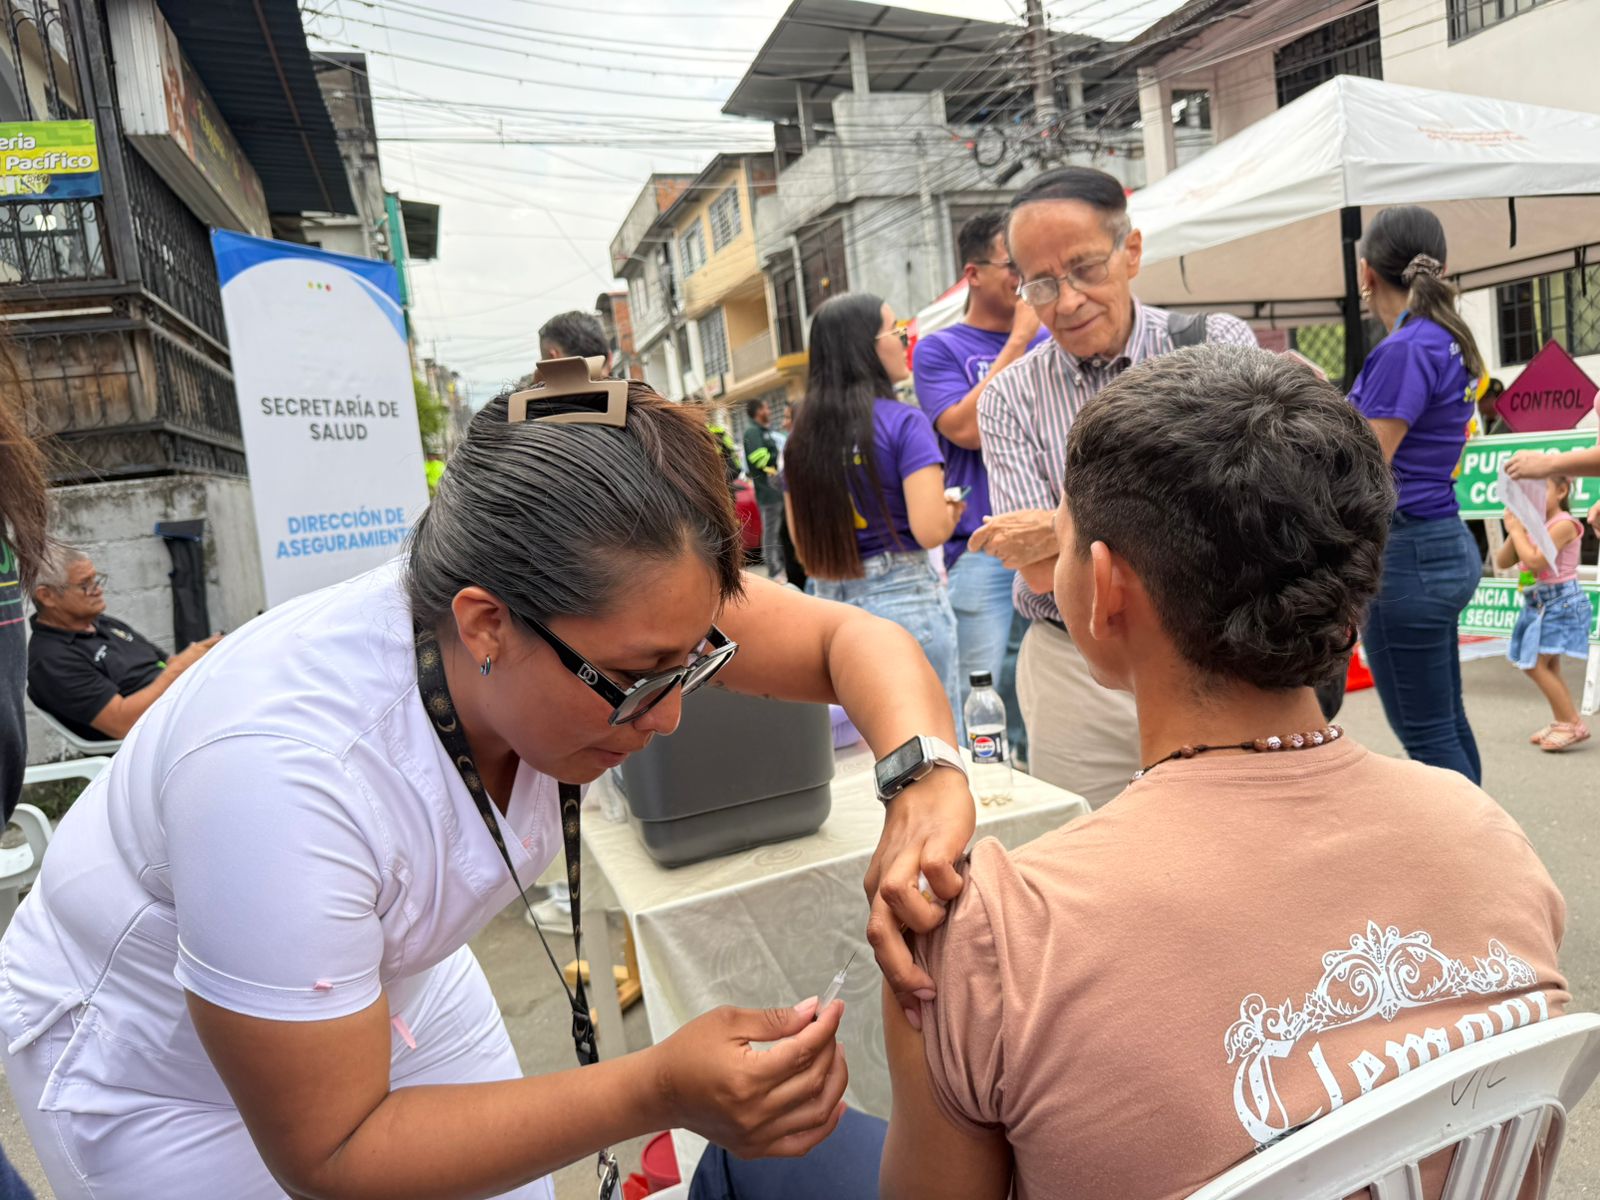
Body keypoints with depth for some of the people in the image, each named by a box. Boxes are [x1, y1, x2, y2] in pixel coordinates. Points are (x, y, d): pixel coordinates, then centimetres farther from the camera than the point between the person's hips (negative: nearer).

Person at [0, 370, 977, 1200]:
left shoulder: (610, 607, -27)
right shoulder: (280, 765, -40)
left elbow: (852, 637, -19)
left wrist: (924, 777, -39)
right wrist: (657, 1094, -39)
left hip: (395, 984, 4)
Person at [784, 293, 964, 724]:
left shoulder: (802, 434, 5)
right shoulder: (904, 422, -12)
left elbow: (801, 541, 11)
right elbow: (930, 530, -18)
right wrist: (952, 510, 2)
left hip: (828, 602, 6)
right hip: (904, 597, -6)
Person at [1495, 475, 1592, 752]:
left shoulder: (1563, 524, -15)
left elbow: (1534, 561, -25)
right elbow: (1502, 562, 6)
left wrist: (1516, 529, -17)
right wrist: (1516, 530, -5)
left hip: (1560, 602, -9)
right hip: (1538, 603, 9)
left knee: (1535, 666, -12)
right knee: (1549, 668, 14)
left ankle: (1574, 725, -5)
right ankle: (1561, 722, 24)